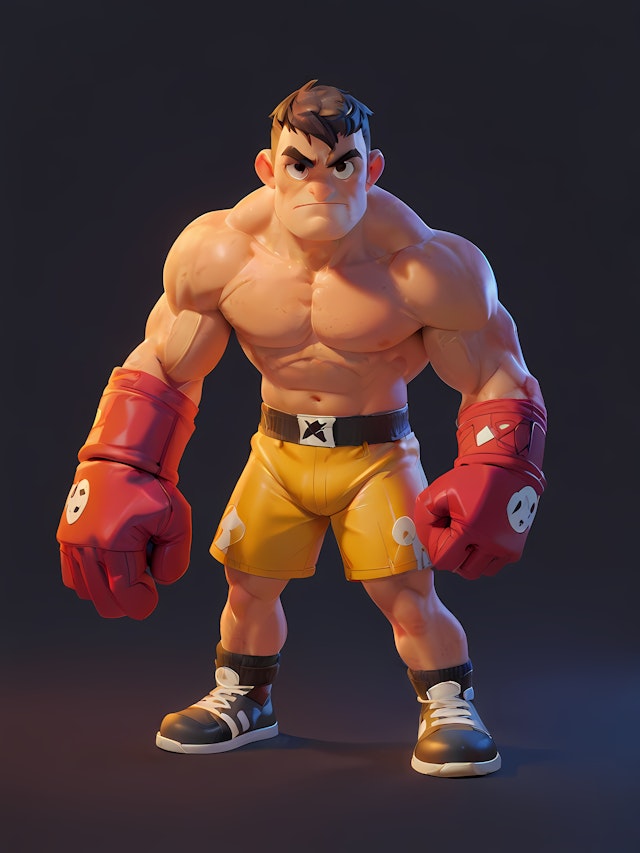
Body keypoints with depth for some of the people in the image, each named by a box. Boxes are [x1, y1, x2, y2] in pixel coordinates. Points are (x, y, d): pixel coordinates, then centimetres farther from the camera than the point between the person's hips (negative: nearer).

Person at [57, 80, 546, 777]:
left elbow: (500, 381, -12)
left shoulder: (425, 269, -23)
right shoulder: (216, 254, -16)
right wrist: (116, 480, -14)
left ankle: (449, 709, 15)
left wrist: (496, 479, -28)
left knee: (406, 592, -12)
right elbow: (157, 371, -3)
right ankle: (243, 700, 33)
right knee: (248, 582, 5)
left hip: (378, 449, -2)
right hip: (279, 446, 3)